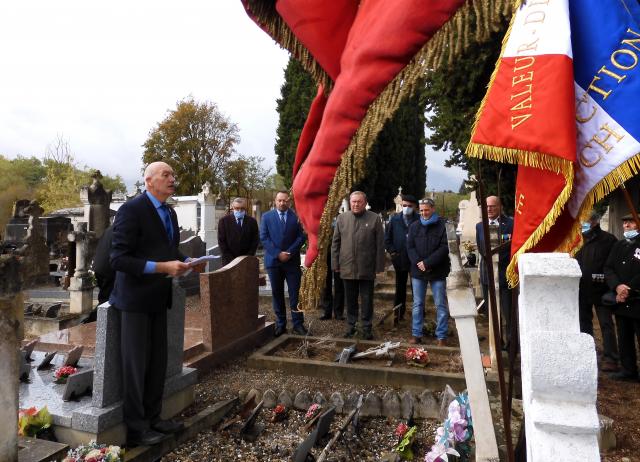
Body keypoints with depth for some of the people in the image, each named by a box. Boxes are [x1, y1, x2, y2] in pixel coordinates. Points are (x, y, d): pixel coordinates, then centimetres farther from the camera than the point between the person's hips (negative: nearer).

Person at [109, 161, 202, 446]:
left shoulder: (170, 213, 11)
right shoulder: (132, 210, -16)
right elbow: (118, 259, -20)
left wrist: (185, 261, 0)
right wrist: (163, 267, -26)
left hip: (158, 298, 8)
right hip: (135, 298, -8)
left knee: (158, 361, 14)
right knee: (136, 363, 3)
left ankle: (153, 417, 30)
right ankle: (135, 428, 18)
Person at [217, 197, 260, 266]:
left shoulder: (252, 221, 5)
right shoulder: (224, 221, 2)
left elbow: (255, 241, 3)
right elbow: (221, 241, -1)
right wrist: (230, 258, -8)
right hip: (229, 260, -1)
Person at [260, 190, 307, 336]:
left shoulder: (296, 216, 2)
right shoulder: (267, 217, 5)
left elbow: (302, 236, -1)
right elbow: (264, 238, -2)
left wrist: (289, 252, -12)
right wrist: (278, 253, -11)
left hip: (292, 261, -1)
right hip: (273, 260, 1)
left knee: (295, 293, 1)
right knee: (277, 294, 7)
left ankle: (298, 324, 8)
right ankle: (280, 324, 15)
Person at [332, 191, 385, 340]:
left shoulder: (374, 218, -3)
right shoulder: (341, 218, 5)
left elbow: (380, 245, -3)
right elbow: (335, 243, 7)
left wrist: (379, 266, -6)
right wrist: (336, 264, 3)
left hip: (367, 268, -2)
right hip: (347, 267, 2)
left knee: (367, 301, 7)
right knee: (350, 300, 13)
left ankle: (367, 328, 19)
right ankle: (351, 326, 25)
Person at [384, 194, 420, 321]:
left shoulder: (419, 220, -6)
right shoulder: (394, 219, 4)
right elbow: (387, 237, 7)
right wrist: (392, 252, -1)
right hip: (399, 259, 3)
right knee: (400, 287, 12)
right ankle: (399, 313, 22)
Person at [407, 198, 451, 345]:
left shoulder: (442, 226, -3)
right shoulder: (414, 226, 8)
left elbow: (444, 248, -10)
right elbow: (410, 247, 4)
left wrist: (427, 262, -15)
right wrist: (418, 263, -12)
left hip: (438, 272, -3)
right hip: (418, 271, 3)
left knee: (441, 305, 4)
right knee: (417, 304, 9)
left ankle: (441, 336, 12)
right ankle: (416, 334, 18)